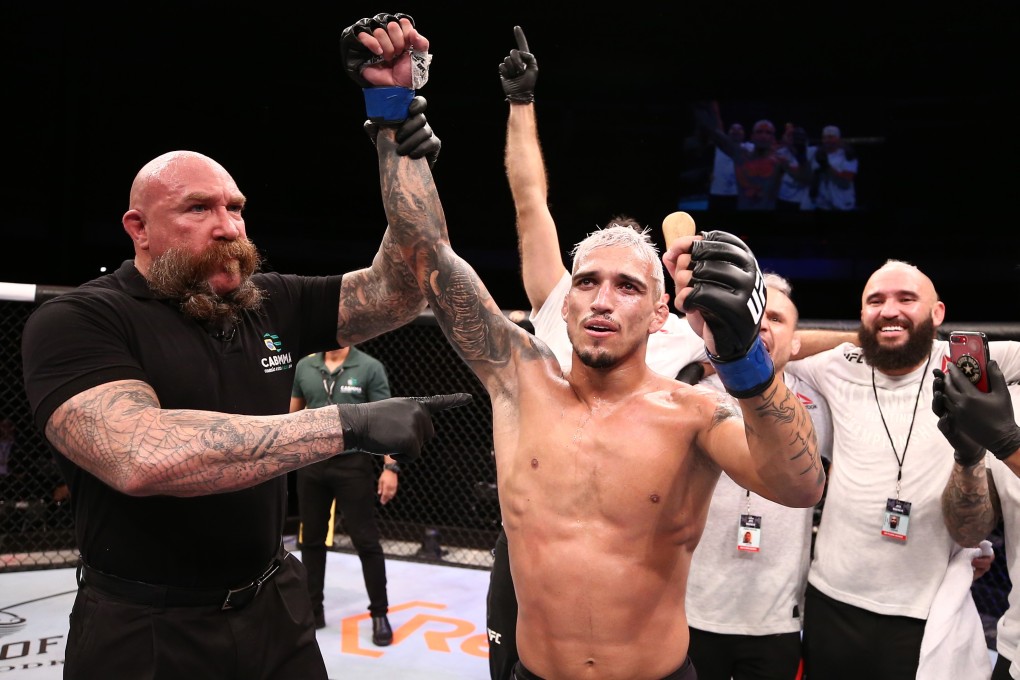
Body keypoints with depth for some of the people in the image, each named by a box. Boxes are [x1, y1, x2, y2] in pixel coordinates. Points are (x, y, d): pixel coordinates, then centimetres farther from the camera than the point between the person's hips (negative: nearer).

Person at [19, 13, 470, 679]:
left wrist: (409, 155, -16)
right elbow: (141, 455, -32)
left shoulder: (273, 303, 1)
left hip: (275, 608, 5)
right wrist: (349, 423, -33)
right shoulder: (74, 322, -15)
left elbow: (396, 292, -5)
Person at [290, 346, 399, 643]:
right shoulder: (304, 366, 5)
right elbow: (293, 412, 15)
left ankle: (380, 614, 15)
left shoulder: (370, 368, -6)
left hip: (353, 463, -4)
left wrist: (390, 466, -14)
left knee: (366, 541, 2)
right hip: (311, 463, 4)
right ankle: (313, 609, 28)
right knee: (311, 539, 13)